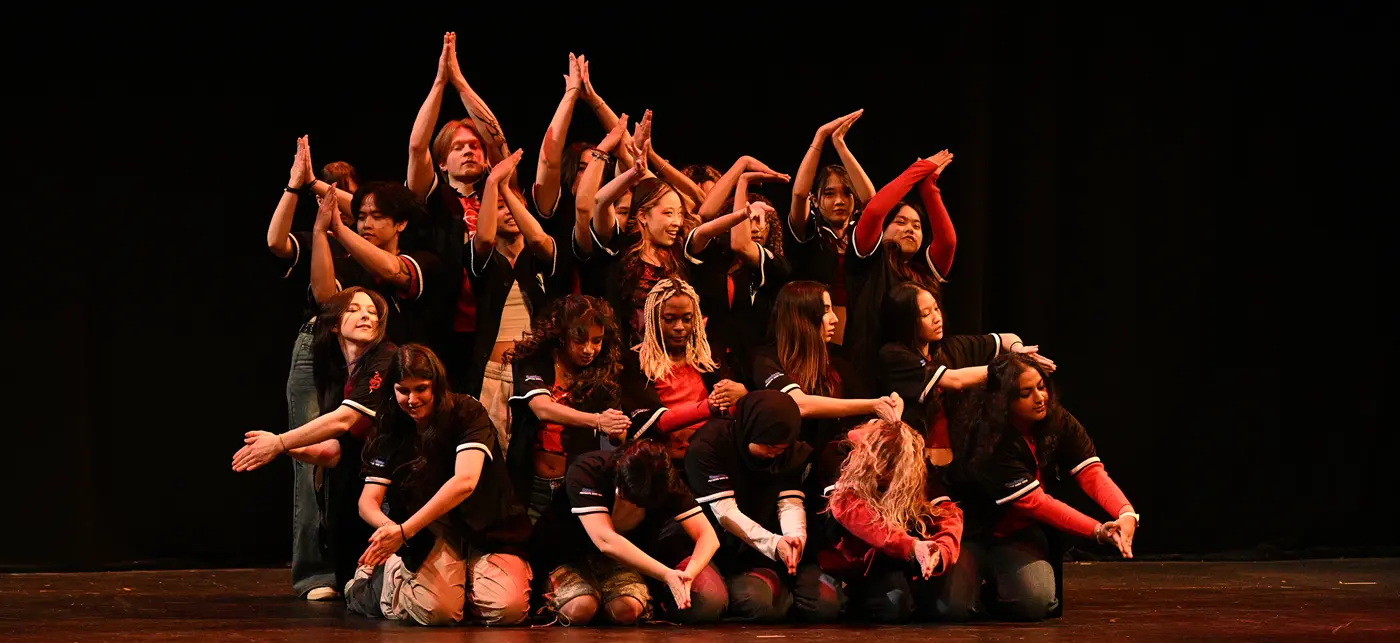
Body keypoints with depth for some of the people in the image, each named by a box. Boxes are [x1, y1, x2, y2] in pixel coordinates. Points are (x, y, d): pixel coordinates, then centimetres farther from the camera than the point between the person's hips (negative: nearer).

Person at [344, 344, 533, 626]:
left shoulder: (467, 413, -8)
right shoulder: (390, 432, 2)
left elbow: (465, 481, -23)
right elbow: (368, 501, -4)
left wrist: (404, 531, -30)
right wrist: (388, 527, -30)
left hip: (487, 531, -1)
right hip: (431, 534, 1)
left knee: (508, 609, -28)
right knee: (436, 610, -30)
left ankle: (466, 579, 6)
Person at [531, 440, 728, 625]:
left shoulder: (666, 483, -19)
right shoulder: (586, 472, -31)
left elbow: (708, 536, -22)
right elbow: (605, 541, -41)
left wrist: (688, 575, -43)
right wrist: (667, 575, -47)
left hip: (622, 558, 3)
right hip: (568, 555, -2)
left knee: (627, 611, -29)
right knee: (580, 609, -32)